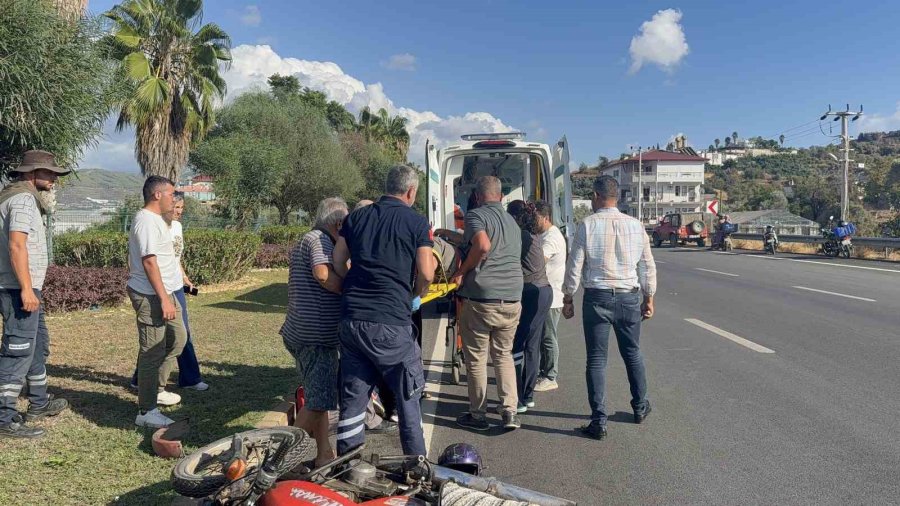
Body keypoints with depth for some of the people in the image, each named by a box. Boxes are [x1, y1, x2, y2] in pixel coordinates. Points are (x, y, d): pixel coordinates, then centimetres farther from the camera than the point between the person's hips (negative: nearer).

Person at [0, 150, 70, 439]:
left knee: (37, 345, 19)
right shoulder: (23, 199, -12)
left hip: (27, 288, 11)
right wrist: (26, 288, -26)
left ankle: (39, 404, 30)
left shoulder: (25, 198, 18)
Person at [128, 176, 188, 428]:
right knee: (153, 352, -6)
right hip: (151, 296, -11)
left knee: (178, 338, 20)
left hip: (165, 293, 11)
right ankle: (147, 412, 2)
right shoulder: (146, 221, -17)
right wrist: (164, 299, -25)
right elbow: (149, 262, -23)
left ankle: (157, 389, 31)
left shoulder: (155, 219, 16)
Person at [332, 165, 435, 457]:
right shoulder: (416, 222, -2)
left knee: (352, 399, 11)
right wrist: (416, 291, 15)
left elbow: (339, 263, 12)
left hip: (351, 320, 4)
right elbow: (426, 274, -5)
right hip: (391, 324, -4)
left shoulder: (356, 218, 11)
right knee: (407, 398, 9)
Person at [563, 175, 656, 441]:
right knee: (633, 354, 20)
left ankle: (599, 421, 5)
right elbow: (648, 266, 7)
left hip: (597, 299, -3)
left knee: (596, 359, 4)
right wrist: (648, 298, 18)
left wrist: (567, 299, 2)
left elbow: (574, 266, -8)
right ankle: (640, 407, 36)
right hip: (629, 298, 3)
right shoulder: (636, 225, 1)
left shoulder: (587, 225, -8)